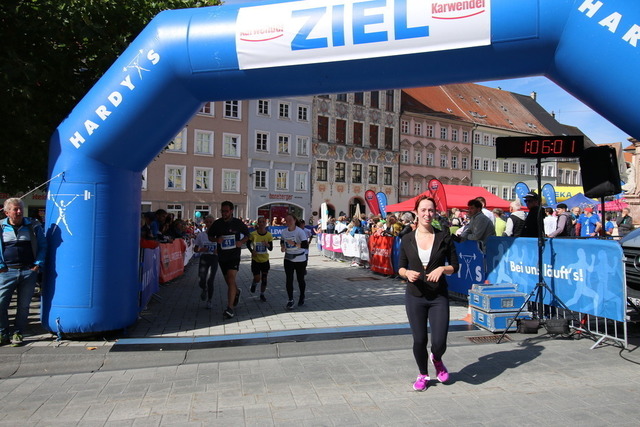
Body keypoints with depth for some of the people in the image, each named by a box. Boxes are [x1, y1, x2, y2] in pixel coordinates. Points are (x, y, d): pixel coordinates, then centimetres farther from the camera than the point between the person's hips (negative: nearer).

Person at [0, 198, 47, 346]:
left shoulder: (34, 226, 6)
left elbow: (42, 246, 8)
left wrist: (38, 264, -2)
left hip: (29, 271, 0)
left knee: (24, 305, 6)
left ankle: (18, 334, 18)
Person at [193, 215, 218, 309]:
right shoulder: (200, 235, 5)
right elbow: (195, 249, 11)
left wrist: (219, 251, -15)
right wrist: (200, 250, -11)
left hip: (214, 259, -1)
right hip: (204, 258, 1)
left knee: (210, 281, -5)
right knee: (202, 282, -11)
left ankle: (209, 301, 16)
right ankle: (204, 290, 27)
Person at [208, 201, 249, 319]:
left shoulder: (238, 223, -4)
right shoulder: (217, 223, 0)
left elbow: (247, 234, 10)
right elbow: (210, 236, 11)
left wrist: (241, 242, -10)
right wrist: (216, 239, -11)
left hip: (234, 255, -4)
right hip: (222, 256, 4)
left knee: (231, 279, -19)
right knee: (228, 281, 17)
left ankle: (230, 308, -19)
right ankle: (237, 292, 51)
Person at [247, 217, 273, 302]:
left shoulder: (269, 235, -6)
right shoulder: (253, 234, -11)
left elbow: (271, 248, -1)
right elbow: (248, 244, 4)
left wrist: (267, 245, -23)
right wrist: (252, 251, -14)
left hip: (265, 260, 2)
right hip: (255, 260, -2)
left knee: (264, 279, 7)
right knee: (257, 279, -5)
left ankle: (262, 295, 26)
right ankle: (254, 284, 31)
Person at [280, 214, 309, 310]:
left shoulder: (300, 231, -16)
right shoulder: (284, 232, 0)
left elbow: (305, 245, -25)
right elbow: (282, 241, 21)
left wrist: (294, 244, -35)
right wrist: (282, 247, 0)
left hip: (300, 259, -3)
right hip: (288, 259, 4)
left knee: (300, 279, 8)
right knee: (289, 280, -3)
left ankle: (302, 297, 31)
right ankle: (290, 300, 5)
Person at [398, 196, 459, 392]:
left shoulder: (444, 237, -2)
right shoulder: (407, 239, 1)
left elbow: (455, 266, 4)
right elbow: (400, 267, 7)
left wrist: (442, 269, -16)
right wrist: (407, 273, -14)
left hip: (439, 296, -1)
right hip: (415, 296, 1)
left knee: (439, 342, -4)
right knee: (419, 340, 6)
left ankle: (437, 360, 35)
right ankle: (423, 374, 35)